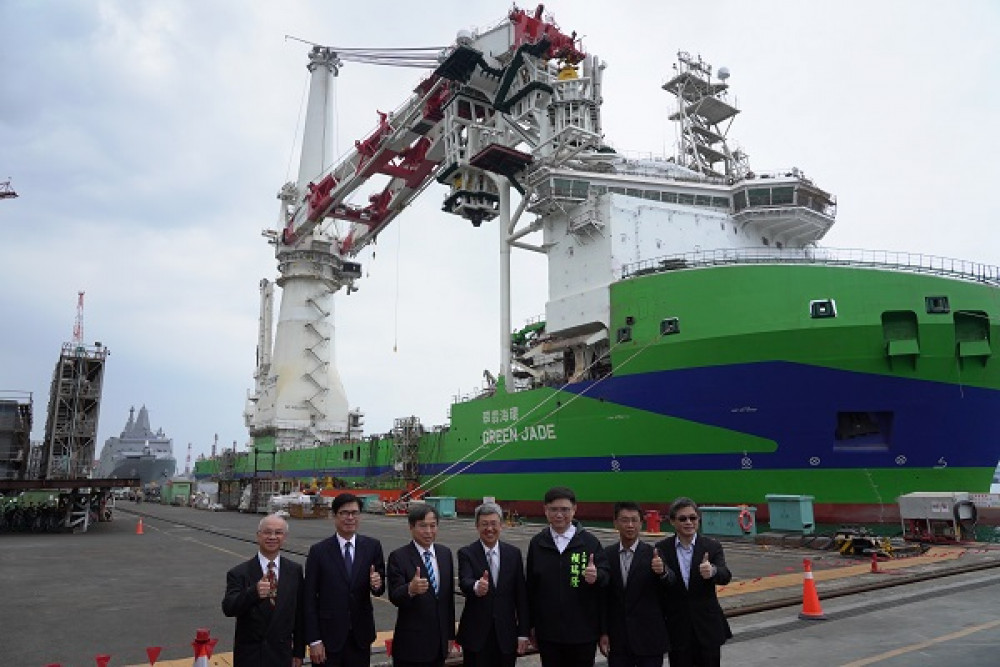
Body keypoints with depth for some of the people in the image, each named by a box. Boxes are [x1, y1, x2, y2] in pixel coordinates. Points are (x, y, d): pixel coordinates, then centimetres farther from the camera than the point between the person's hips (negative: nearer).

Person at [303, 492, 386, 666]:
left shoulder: (372, 546, -1)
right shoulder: (318, 551, -6)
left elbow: (379, 590, 5)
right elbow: (309, 598, -4)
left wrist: (377, 584, -17)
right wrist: (314, 640, -7)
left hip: (360, 637, 2)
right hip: (328, 637, -2)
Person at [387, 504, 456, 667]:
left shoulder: (445, 553, 6)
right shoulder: (398, 557, -10)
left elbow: (449, 595, 11)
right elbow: (394, 597, -19)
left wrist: (450, 634, 12)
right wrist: (411, 589, -39)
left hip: (439, 643, 5)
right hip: (411, 645, -5)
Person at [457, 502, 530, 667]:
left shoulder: (513, 553, 4)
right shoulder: (466, 553, -3)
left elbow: (521, 595, 5)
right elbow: (464, 582, -21)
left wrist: (524, 633, 2)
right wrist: (476, 587, -44)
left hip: (506, 635, 2)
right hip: (476, 634, -2)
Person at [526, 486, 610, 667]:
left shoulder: (589, 542, -2)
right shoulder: (537, 543, 3)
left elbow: (606, 576, -3)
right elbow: (530, 586, 7)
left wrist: (596, 576, -26)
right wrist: (531, 625, 9)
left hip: (582, 632, -1)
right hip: (547, 633, 2)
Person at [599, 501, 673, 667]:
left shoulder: (653, 554, -6)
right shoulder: (607, 555, 0)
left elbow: (670, 582, -22)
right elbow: (603, 597, 3)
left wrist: (662, 571, -43)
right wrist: (603, 632, 1)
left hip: (649, 637, -2)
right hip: (617, 639, 2)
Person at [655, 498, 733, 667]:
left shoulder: (712, 546, -2)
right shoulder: (661, 549, -2)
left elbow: (725, 577, -17)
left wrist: (713, 571, -38)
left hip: (707, 626, 0)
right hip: (677, 627, 0)